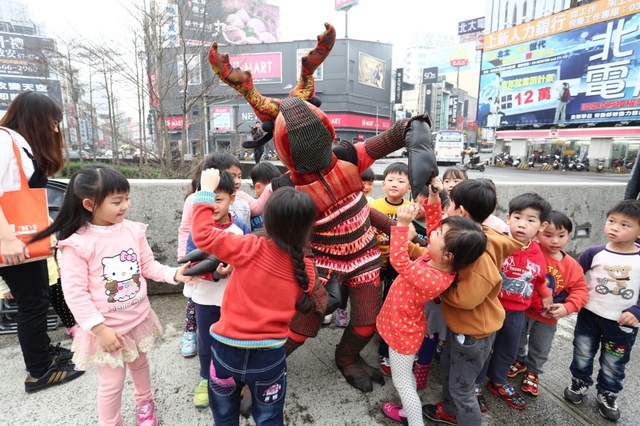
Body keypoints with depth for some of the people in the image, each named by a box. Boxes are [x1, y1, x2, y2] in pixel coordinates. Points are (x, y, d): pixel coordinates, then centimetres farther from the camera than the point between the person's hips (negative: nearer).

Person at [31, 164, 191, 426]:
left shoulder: (133, 230, -9)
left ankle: (144, 401, 55)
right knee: (112, 382, 11)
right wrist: (99, 329, -18)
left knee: (139, 364, 27)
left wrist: (174, 274, -18)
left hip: (138, 319, 5)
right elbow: (74, 292, -19)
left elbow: (148, 266, -1)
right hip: (107, 327, -4)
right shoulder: (78, 244, -21)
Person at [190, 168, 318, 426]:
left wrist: (206, 190, -7)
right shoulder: (306, 269, -11)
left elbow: (203, 235, -16)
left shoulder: (250, 250, -22)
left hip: (228, 349, -1)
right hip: (270, 354, 2)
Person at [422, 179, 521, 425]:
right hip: (459, 323, 10)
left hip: (473, 330, -9)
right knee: (447, 367, 29)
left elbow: (466, 297, -32)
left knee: (461, 387, 9)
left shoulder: (479, 255, -33)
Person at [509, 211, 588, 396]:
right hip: (521, 310, -2)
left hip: (548, 317, 3)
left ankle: (533, 372, 48)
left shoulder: (571, 265, -7)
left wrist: (567, 307, -17)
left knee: (540, 350, 22)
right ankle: (519, 361, 52)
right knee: (517, 342, 23)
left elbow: (580, 290, -4)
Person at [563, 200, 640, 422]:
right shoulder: (594, 253, -11)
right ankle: (580, 383, 40)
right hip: (589, 315, 0)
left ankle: (608, 395, 39)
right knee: (582, 354, 17)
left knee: (614, 364, 17)